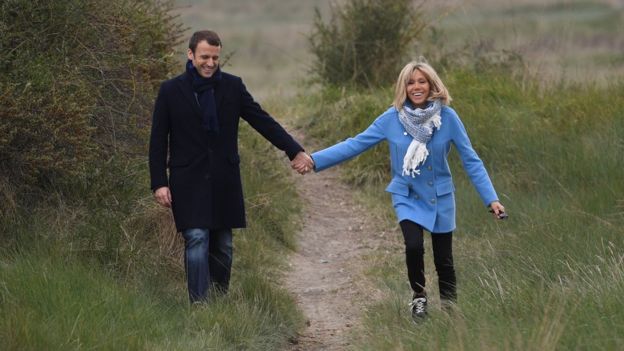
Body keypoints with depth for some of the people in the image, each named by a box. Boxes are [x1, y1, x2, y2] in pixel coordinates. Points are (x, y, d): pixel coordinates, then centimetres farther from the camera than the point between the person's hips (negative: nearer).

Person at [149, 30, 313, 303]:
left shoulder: (232, 86, 4)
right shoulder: (171, 91, -2)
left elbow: (262, 121, 4)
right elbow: (158, 141, 0)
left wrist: (295, 151, -2)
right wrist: (159, 183, -7)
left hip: (223, 182, 3)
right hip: (189, 183, -3)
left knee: (222, 247, 7)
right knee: (197, 241, -13)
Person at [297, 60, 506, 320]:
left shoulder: (447, 117, -12)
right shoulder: (393, 118, -11)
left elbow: (470, 160, -8)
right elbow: (355, 144, -7)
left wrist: (491, 198, -12)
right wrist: (315, 160, -15)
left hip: (440, 197, 0)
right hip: (408, 197, 0)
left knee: (443, 259, 3)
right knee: (413, 246, -21)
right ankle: (419, 297, 6)